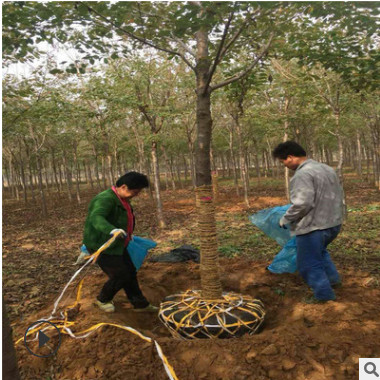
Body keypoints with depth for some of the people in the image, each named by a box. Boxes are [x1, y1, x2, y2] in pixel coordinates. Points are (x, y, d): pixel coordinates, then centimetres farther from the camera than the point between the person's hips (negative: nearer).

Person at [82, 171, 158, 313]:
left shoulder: (121, 199, 6)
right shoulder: (106, 199, -26)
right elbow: (96, 218, -44)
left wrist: (128, 234, 38)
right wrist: (112, 230, -62)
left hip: (115, 245, 10)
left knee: (130, 272, 13)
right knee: (120, 276, -4)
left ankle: (140, 304, 26)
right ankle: (103, 300, 24)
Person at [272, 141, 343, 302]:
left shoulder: (302, 174, -21)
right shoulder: (327, 169, 9)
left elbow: (302, 204, -28)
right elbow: (338, 195, 15)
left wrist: (285, 219, -14)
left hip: (313, 227, -10)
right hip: (334, 223, 10)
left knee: (309, 264, 8)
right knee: (319, 251, 33)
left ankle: (324, 294, 17)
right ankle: (332, 278, 38)